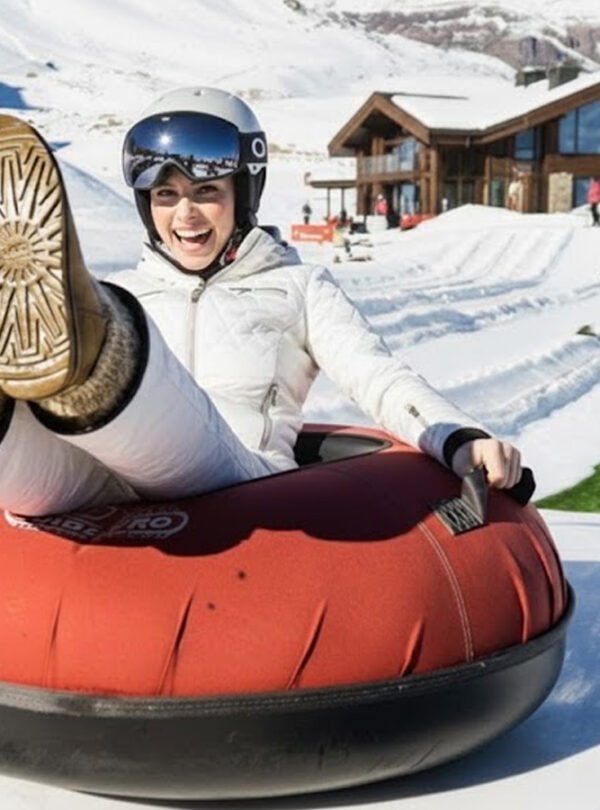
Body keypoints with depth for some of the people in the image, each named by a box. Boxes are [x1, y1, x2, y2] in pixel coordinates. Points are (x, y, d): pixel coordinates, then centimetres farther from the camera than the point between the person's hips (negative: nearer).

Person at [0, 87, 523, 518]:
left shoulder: (297, 286, 25)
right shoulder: (116, 296, 32)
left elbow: (379, 377, 11)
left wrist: (460, 440, -8)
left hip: (236, 488, -2)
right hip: (97, 495, 2)